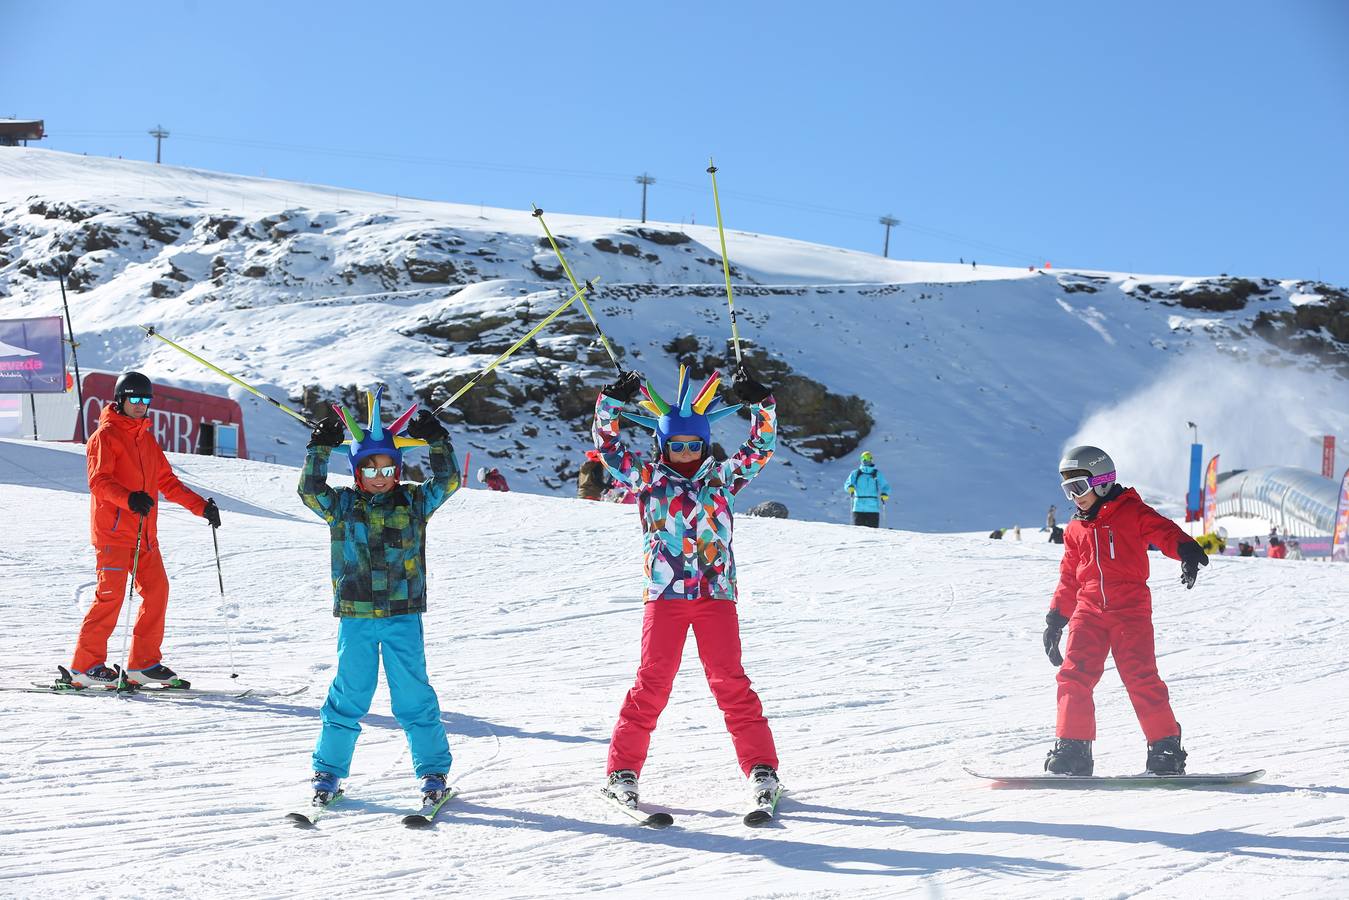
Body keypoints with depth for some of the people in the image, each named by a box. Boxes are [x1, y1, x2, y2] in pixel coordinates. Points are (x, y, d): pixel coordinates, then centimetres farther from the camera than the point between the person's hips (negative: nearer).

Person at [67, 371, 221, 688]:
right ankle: (85, 665, -7)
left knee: (157, 590, 2)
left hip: (144, 532, 8)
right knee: (111, 593, -12)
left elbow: (167, 482, 23)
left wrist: (201, 506, 15)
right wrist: (130, 499, -34)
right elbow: (98, 481, -17)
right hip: (113, 530, -8)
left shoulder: (146, 438, 20)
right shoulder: (106, 435, -4)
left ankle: (143, 663, 8)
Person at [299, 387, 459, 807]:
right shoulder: (342, 505, 5)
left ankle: (433, 770, 12)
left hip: (403, 615, 0)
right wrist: (320, 447, -15)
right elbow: (310, 490, -8)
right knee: (349, 695, 4)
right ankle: (328, 770, 15)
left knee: (413, 694, 2)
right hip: (355, 616, 0)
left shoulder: (413, 503, 6)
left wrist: (437, 441, -9)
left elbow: (446, 483, -1)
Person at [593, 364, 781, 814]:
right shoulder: (647, 479, 9)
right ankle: (622, 770, 2)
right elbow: (608, 447, 6)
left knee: (730, 681, -2)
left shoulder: (722, 478, 12)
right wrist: (612, 402, -6)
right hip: (664, 595, -1)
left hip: (716, 594, 1)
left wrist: (760, 403, -4)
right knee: (653, 680, -5)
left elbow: (760, 447, 9)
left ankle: (761, 768, 3)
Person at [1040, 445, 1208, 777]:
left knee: (1140, 676, -12)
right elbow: (1069, 578, 24)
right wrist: (1056, 619, 21)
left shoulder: (1132, 512, 2)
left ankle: (1166, 746, -3)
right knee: (1074, 674, -8)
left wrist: (1186, 550, -32)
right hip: (1089, 610, 5)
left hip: (1130, 609, -5)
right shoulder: (1075, 530, 19)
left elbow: (1163, 531, -11)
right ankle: (1072, 747, -2)